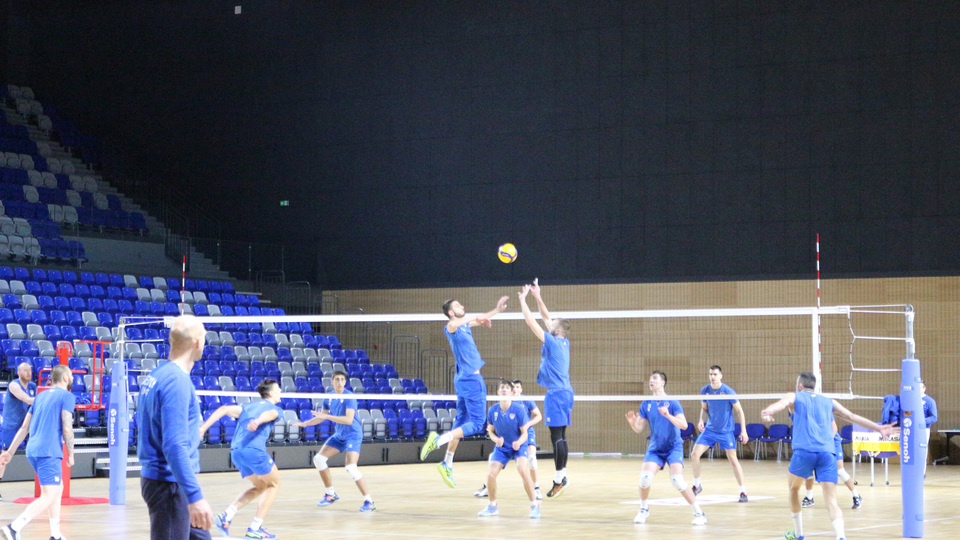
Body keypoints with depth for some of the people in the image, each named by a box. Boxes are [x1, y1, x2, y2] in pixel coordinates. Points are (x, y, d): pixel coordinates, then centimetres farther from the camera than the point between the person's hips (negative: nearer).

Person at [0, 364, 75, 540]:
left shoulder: (41, 396, 20)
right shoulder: (67, 396, -2)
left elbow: (24, 428, 18)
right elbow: (67, 428, -11)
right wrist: (70, 453, -1)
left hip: (32, 451, 8)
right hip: (49, 452, -8)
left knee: (58, 488, 21)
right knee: (48, 496, -11)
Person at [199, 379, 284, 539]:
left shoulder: (248, 406, 29)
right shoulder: (275, 409, 13)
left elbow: (224, 409, 13)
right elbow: (268, 414, -13)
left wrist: (204, 427, 5)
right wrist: (258, 421, -36)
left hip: (236, 452, 7)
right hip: (254, 450, -7)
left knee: (261, 486, 23)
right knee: (274, 484, 14)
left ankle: (226, 516, 6)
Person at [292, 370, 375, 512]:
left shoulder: (349, 397, -19)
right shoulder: (329, 398, 4)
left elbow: (349, 419, -29)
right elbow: (321, 417, 19)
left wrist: (327, 416, -32)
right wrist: (305, 423, 9)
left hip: (353, 435, -8)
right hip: (339, 435, 8)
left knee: (351, 468, -23)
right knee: (319, 459, 5)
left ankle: (369, 502, -15)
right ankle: (331, 494, 19)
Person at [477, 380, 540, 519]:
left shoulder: (519, 409, -18)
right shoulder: (492, 411, -10)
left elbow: (524, 433, -12)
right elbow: (491, 431, 4)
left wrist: (519, 442, -34)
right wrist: (496, 439, -18)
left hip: (519, 446, -3)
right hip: (501, 448, 3)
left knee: (523, 471, -29)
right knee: (491, 475, -12)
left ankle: (534, 506, -15)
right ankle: (492, 506, 15)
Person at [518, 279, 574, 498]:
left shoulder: (552, 342, -12)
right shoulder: (563, 342, 11)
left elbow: (531, 322, -11)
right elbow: (547, 318, 22)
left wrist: (523, 300, -2)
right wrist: (537, 297, 22)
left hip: (557, 393, -9)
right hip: (564, 391, 9)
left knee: (556, 435, -8)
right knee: (560, 435, 10)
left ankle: (559, 478, -9)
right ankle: (561, 476, 11)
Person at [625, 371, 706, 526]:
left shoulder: (673, 403, -8)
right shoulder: (646, 405, 3)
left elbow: (684, 425, -17)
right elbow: (639, 429, 4)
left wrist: (668, 415, -32)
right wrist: (632, 422, -18)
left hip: (674, 447, -3)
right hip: (655, 449, 3)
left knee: (677, 480, -21)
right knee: (645, 477, -16)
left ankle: (698, 513, -10)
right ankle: (643, 510, 10)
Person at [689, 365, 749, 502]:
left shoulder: (728, 391, -15)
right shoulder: (705, 391, -3)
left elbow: (739, 411, -8)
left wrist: (743, 431, -11)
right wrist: (701, 420, -7)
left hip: (726, 431, -4)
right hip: (709, 429, 4)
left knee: (733, 460, -6)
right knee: (695, 454, -4)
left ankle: (743, 492, 5)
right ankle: (697, 486, 15)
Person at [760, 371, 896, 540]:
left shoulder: (795, 397, 16)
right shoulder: (829, 402, 26)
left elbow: (780, 404, -7)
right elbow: (852, 417, 29)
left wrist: (768, 412, -29)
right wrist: (878, 428, 39)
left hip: (804, 451, -2)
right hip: (828, 453, 2)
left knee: (794, 488, 25)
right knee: (831, 501, -4)